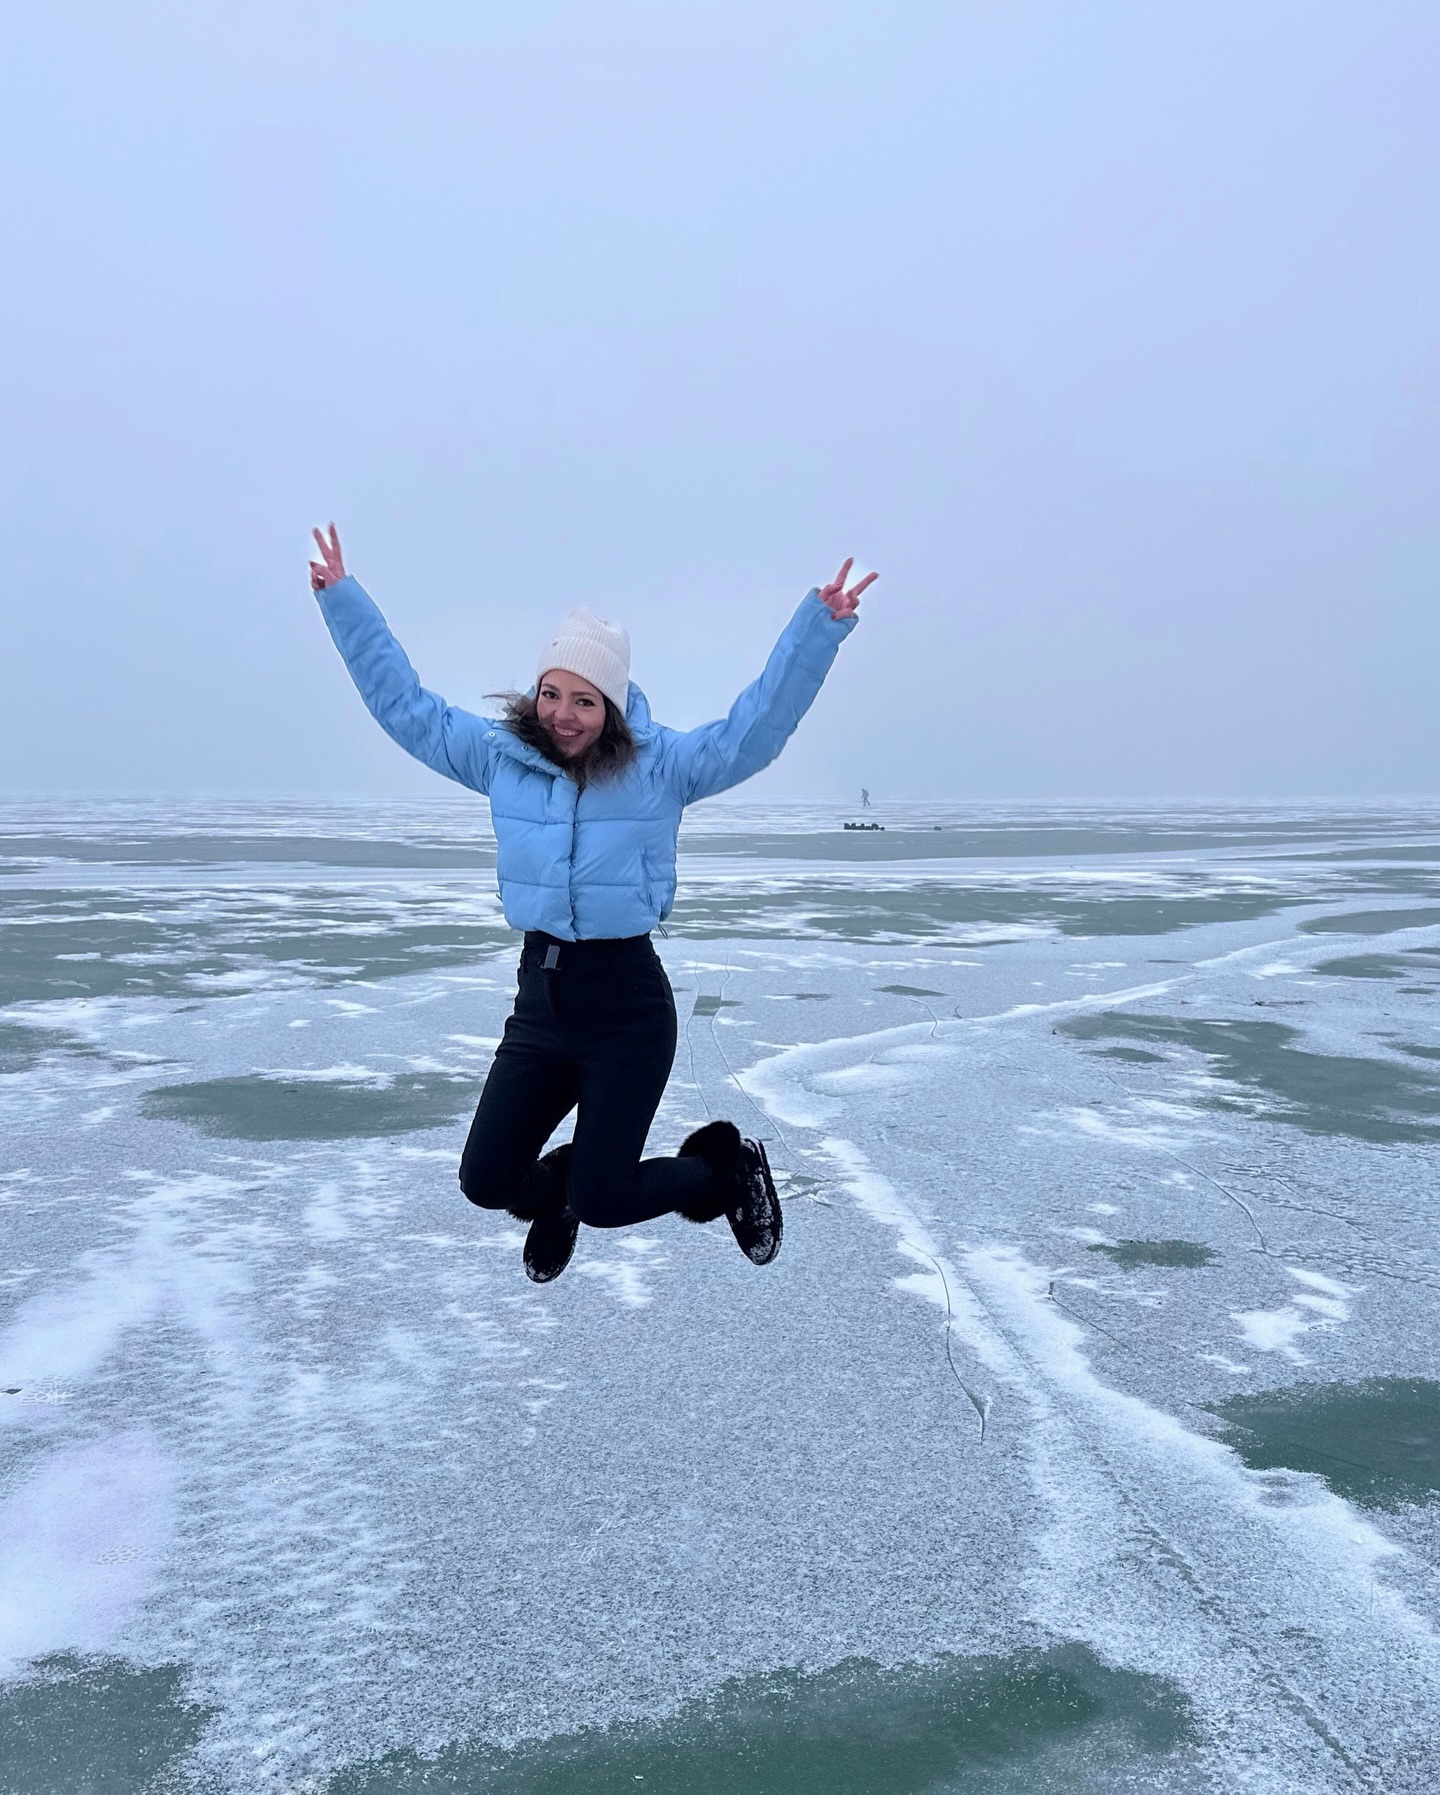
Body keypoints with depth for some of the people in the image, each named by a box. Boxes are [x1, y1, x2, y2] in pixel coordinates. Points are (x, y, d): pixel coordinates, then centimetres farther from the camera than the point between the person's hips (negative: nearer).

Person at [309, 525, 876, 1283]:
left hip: (628, 1003, -4)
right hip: (539, 998, 4)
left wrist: (818, 625, -27)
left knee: (600, 1201, -2)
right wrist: (343, 598, 6)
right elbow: (403, 703, 9)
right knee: (485, 1182, 5)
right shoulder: (500, 757, 3)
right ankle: (557, 1186, 42)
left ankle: (724, 1164, 28)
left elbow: (760, 722, -16)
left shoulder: (661, 765, -7)